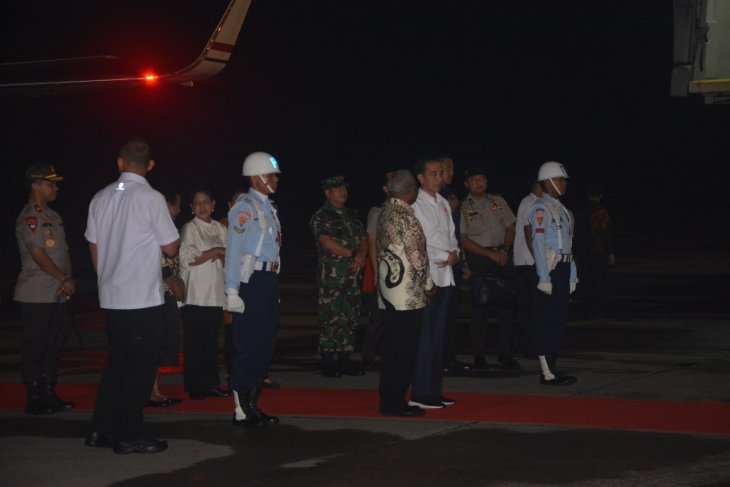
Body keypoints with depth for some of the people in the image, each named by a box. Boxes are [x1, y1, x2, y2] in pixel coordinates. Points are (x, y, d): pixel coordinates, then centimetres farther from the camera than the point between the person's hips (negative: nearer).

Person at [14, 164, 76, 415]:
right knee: (35, 348, -2)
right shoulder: (28, 218, -10)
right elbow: (38, 254, -16)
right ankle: (35, 399, 2)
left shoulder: (53, 217, 16)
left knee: (53, 347, 11)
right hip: (37, 297, -8)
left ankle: (49, 396, 18)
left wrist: (69, 280, -2)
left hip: (58, 295, 8)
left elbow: (64, 252, 14)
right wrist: (64, 280, -12)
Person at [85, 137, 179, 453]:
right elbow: (171, 248, -7)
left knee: (118, 362, 16)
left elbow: (94, 248, 11)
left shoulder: (100, 199, 4)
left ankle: (100, 430, 17)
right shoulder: (152, 199, -12)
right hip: (145, 298, -6)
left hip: (111, 297, 6)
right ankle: (128, 437, 6)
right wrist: (172, 236, 15)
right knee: (140, 367, 3)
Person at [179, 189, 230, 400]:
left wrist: (218, 254, -8)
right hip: (195, 295, -5)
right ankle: (195, 387, 2)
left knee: (211, 341, 7)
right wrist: (215, 251, -8)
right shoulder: (189, 228, -1)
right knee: (194, 341, -3)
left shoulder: (221, 229, 14)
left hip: (216, 293, 5)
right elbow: (187, 259, -11)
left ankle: (211, 384, 12)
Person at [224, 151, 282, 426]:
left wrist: (274, 286, 18)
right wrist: (232, 291, -18)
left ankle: (252, 404, 21)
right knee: (248, 346, -6)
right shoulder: (244, 208, -10)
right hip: (251, 280, -9)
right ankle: (242, 411, -1)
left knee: (265, 344, 12)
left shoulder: (268, 207, 17)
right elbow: (234, 252, -14)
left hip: (269, 280, 9)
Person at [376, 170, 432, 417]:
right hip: (408, 294, -9)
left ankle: (387, 399, 18)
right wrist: (428, 283, -3)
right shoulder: (406, 216, -16)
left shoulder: (385, 212, 10)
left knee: (391, 348, 13)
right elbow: (416, 255, -15)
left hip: (387, 291, 9)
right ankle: (395, 402, 1)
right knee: (405, 350, -2)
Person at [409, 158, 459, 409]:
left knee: (438, 336, 10)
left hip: (445, 277, 8)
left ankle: (434, 390, 16)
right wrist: (445, 256, -9)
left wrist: (455, 254, 0)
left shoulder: (444, 204, 18)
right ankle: (420, 394, -4)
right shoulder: (415, 205, -8)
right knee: (425, 337, -8)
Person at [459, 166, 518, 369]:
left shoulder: (498, 202, 13)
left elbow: (510, 228, 14)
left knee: (506, 304, -1)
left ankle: (506, 353, 6)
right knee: (479, 307, -3)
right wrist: (491, 254, -10)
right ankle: (479, 356, 3)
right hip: (478, 259, -3)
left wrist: (504, 250, -4)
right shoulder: (463, 208, 1)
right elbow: (464, 240, -5)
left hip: (502, 256, 3)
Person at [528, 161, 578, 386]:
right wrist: (544, 277, -22)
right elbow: (538, 243, -17)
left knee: (559, 319, 11)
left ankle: (552, 366, 18)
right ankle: (547, 372, -5)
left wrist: (572, 274, 16)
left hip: (563, 269, 9)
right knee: (546, 322, -6)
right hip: (549, 268, -9)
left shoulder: (561, 209, 19)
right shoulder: (541, 208, -10)